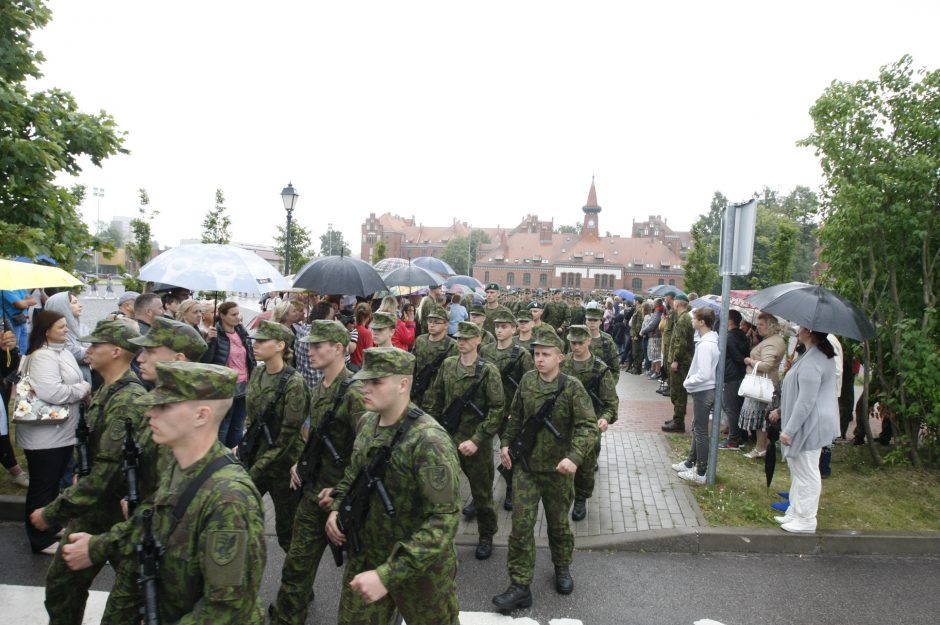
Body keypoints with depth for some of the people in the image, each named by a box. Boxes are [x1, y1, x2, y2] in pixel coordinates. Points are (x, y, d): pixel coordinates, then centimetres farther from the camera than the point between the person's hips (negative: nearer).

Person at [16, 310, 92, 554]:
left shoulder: (62, 352, 12)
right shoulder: (42, 356, -20)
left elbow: (69, 383, 21)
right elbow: (52, 392, -31)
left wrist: (82, 389, -1)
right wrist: (83, 388, -17)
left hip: (61, 431, 10)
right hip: (43, 435, -10)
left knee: (54, 483, 21)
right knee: (42, 486, 3)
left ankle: (52, 527, 35)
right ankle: (42, 540, 14)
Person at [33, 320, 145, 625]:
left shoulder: (126, 401, -25)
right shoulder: (108, 391, 7)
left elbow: (105, 472, -28)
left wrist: (52, 513, -20)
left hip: (111, 511, -8)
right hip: (90, 505, 8)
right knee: (62, 582, 15)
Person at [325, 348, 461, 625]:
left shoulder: (429, 441, -27)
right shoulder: (366, 422, -3)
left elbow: (444, 520, -30)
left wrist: (388, 574, -33)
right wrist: (337, 508, -2)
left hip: (421, 567, -6)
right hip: (364, 556, 6)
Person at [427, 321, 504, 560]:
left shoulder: (488, 371, -11)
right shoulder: (447, 365, 2)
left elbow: (497, 410, -15)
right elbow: (436, 399, 12)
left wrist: (476, 440, -19)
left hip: (476, 443, -3)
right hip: (447, 438, 4)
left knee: (482, 493, 11)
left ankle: (486, 537, 31)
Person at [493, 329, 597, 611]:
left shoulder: (572, 387, -14)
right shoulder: (527, 380, -1)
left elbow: (588, 426, -20)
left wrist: (574, 456, -33)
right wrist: (506, 443, 6)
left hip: (557, 469, -2)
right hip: (525, 466, 2)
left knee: (558, 523, 15)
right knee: (521, 525, -2)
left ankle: (562, 568, 41)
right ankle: (520, 586, 8)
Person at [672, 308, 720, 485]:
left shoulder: (706, 345, -23)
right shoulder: (708, 341, 7)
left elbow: (703, 374, -26)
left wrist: (688, 382, -12)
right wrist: (690, 380, 7)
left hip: (703, 392, -10)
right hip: (702, 391, 10)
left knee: (700, 432, -1)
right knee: (697, 429, 20)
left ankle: (700, 473, 8)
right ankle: (690, 463, 33)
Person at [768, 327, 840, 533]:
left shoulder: (811, 362, -24)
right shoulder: (819, 356, 12)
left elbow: (806, 401, -26)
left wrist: (789, 430, -22)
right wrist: (781, 411, 25)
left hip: (809, 427, -11)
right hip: (806, 426, 11)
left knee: (806, 474, 1)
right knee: (798, 472, 19)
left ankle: (806, 520, 12)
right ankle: (795, 513, 30)